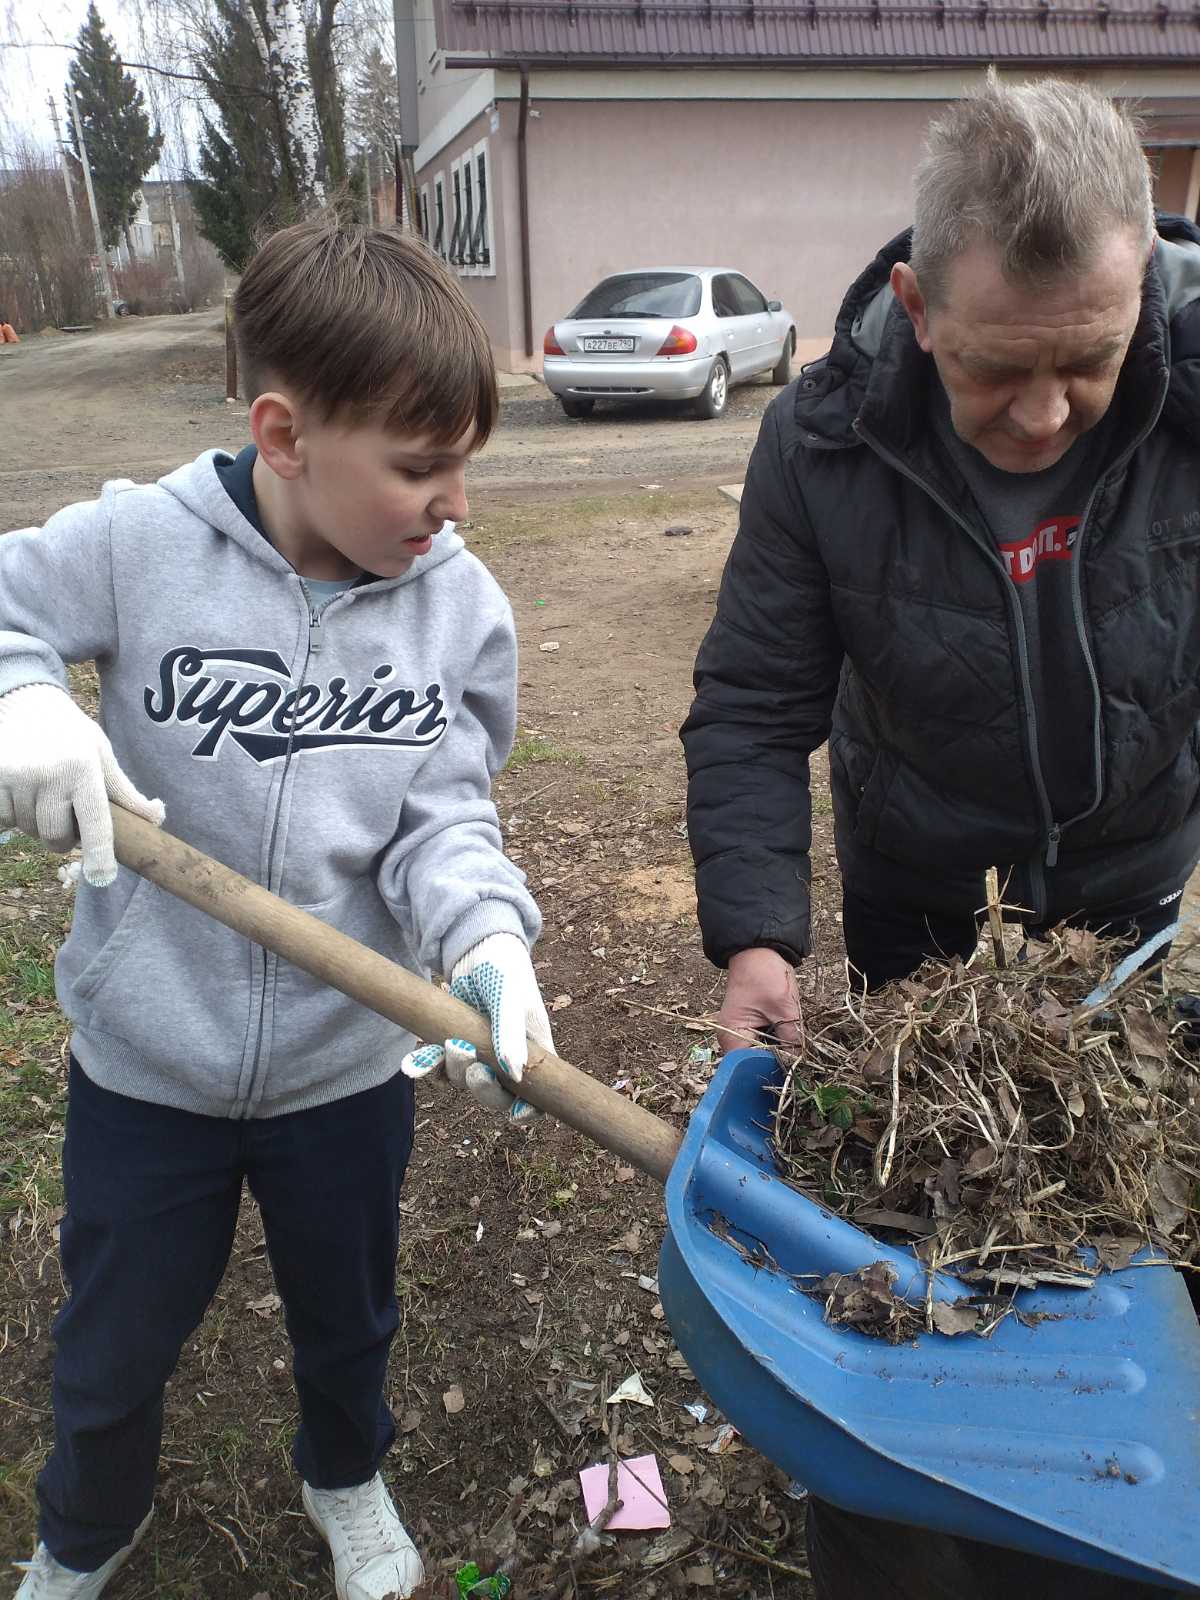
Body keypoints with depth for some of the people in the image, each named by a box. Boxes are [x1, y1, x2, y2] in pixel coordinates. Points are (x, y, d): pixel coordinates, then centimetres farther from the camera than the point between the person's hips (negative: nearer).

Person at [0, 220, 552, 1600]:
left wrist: (487, 938, -34)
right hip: (143, 1062, -1)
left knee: (346, 1316, 27)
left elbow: (443, 815, -14)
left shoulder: (462, 606, -12)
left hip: (349, 1065, 1)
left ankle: (345, 1477, 63)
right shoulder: (137, 546, -17)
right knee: (114, 1345, 23)